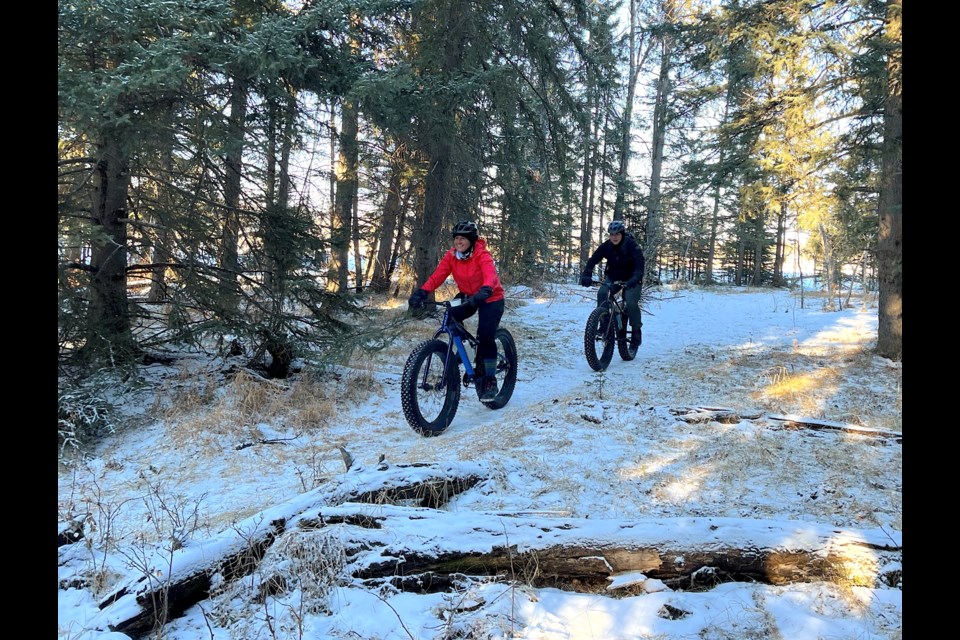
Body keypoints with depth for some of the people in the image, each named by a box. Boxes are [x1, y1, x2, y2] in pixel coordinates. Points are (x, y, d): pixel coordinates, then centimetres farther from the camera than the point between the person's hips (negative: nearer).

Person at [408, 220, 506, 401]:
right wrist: (421, 293, -34)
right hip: (468, 298, 5)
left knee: (485, 336, -19)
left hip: (491, 299, -5)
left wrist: (484, 292, -60)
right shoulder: (451, 256, -9)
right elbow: (437, 276, -18)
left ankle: (489, 380, -5)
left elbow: (491, 276, -39)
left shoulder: (482, 255, -23)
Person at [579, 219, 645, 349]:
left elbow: (639, 263, -32)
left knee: (631, 302, -25)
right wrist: (586, 275, -34)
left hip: (630, 280, -3)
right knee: (602, 293, -25)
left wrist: (635, 279, -49)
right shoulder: (606, 246, -11)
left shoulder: (631, 245, -20)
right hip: (613, 278, 3)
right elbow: (593, 260, -17)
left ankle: (636, 331, -5)